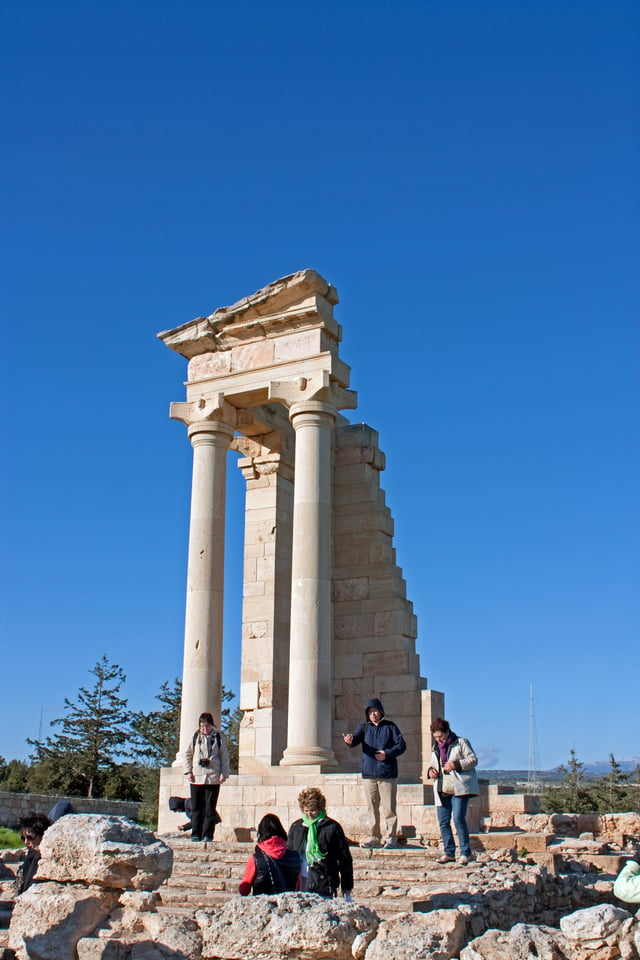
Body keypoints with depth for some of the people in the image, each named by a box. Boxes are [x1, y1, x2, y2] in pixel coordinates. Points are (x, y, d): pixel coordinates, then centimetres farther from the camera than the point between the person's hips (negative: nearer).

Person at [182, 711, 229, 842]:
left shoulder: (218, 738, 4)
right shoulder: (195, 737, 7)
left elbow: (224, 756, 8)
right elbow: (187, 755, 14)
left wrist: (224, 773, 0)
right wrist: (188, 771, 4)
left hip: (213, 778, -1)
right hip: (196, 778, 1)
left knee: (210, 808, 1)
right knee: (196, 807, 2)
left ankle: (207, 835, 6)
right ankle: (195, 834, 8)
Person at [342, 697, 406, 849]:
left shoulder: (390, 726, 5)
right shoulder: (364, 727, 10)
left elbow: (401, 745, 1)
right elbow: (356, 738, -9)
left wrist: (387, 754, -14)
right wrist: (349, 741, -33)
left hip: (387, 774, -3)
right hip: (368, 774, 3)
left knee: (389, 808, -2)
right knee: (372, 808, 8)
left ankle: (391, 838, 6)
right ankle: (374, 837, 16)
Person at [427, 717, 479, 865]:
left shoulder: (461, 742, 2)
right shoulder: (436, 748, 20)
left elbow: (473, 760, -4)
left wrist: (456, 764, -16)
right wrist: (431, 771, 6)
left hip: (459, 788, -6)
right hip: (442, 790, 6)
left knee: (459, 819, -13)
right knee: (443, 821, 2)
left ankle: (465, 853, -5)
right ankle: (449, 853, 11)